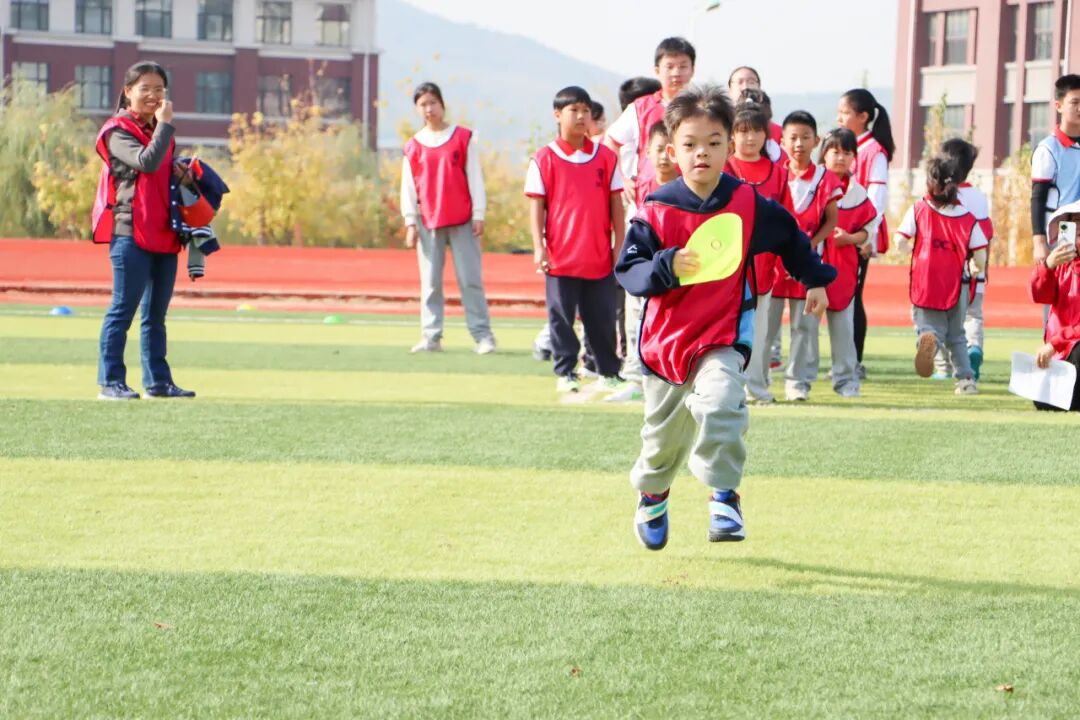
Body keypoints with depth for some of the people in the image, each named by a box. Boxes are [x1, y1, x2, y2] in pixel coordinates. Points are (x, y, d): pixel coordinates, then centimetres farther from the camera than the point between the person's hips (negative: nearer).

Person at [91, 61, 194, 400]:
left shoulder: (159, 130, 19)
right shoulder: (118, 131, -6)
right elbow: (146, 162, -22)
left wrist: (181, 174, 8)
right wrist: (165, 125, -17)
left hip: (164, 234, 8)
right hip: (131, 233, -8)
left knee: (156, 314, 11)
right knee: (123, 308, -7)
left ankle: (158, 381, 15)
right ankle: (110, 382, -6)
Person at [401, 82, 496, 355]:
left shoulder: (463, 137, 3)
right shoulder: (413, 146, 6)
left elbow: (475, 178, 2)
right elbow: (408, 187, 7)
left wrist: (478, 215, -2)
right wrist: (410, 222, 1)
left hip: (462, 220, -2)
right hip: (428, 223, 2)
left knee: (470, 279, -2)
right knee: (430, 282, 3)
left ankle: (482, 335, 0)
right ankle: (431, 337, 6)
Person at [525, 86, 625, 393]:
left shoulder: (606, 157, 5)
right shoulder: (545, 159, -1)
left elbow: (615, 203, 8)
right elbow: (536, 206, -2)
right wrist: (539, 248, -10)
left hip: (600, 257, 2)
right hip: (560, 257, -2)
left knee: (603, 318, 8)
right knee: (562, 318, 4)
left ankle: (608, 372, 19)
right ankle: (565, 373, 13)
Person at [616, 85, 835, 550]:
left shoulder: (749, 205, -4)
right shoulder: (656, 211, -8)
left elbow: (790, 237, 15)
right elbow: (627, 270, -11)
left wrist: (815, 280, 24)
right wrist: (666, 267, -29)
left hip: (724, 338, -1)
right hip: (666, 337, 1)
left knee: (719, 404, -29)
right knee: (663, 432, 13)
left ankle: (724, 496, -18)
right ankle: (651, 497, 41)